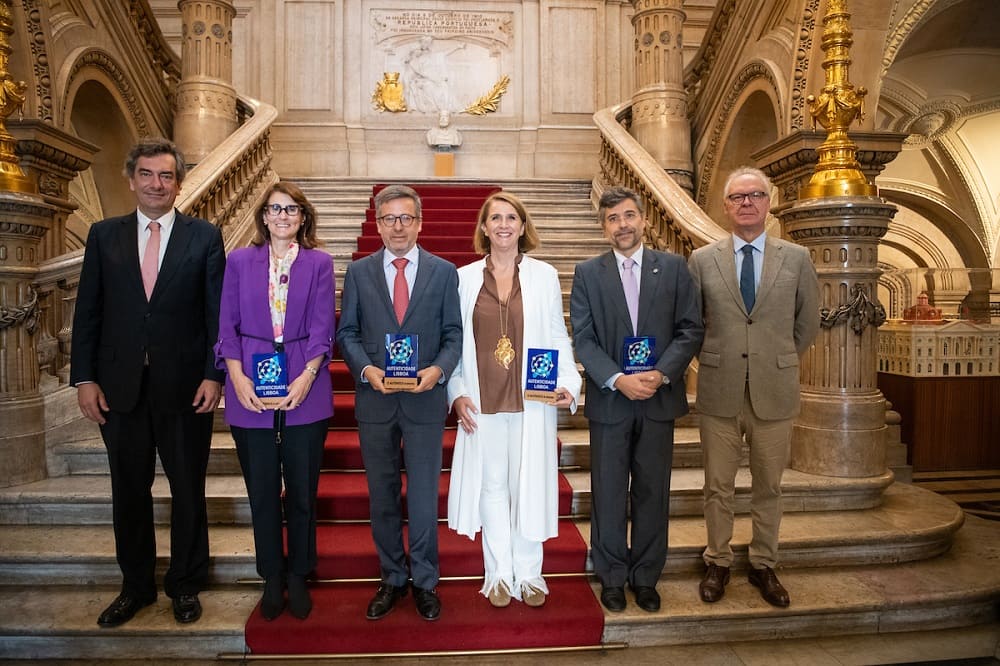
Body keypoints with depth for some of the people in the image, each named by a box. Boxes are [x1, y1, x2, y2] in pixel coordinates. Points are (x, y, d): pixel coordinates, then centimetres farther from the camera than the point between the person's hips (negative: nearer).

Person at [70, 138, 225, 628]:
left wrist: (213, 375, -10)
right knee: (129, 492, 14)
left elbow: (218, 312, -3)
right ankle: (136, 586, 32)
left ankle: (185, 585, 29)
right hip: (120, 386, 2)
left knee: (188, 490, 10)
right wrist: (84, 378, -1)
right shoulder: (104, 236, 7)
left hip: (185, 386, -2)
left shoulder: (204, 237, 0)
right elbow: (88, 311, 6)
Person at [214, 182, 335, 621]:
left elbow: (322, 329, -2)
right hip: (251, 392, 1)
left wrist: (306, 378, -14)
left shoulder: (319, 263, 4)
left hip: (304, 392, -1)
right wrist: (238, 378, -9)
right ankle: (272, 578, 27)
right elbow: (227, 326, 4)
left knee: (302, 490, 7)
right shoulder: (239, 261, 8)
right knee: (262, 491, 10)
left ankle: (298, 576, 26)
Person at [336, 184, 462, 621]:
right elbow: (347, 333, 5)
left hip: (425, 399, -1)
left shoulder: (444, 272, 3)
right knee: (382, 496, 13)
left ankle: (425, 582, 25)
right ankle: (393, 579, 31)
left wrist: (438, 369, -16)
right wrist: (367, 369, -13)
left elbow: (454, 334, 2)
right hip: (375, 399, 2)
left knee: (424, 495, 6)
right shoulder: (358, 272, 5)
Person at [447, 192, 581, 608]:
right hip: (483, 402, 1)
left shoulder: (544, 276, 4)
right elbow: (453, 341, 6)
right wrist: (457, 393, -3)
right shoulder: (465, 278, 5)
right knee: (492, 485, 10)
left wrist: (568, 382, -8)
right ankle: (499, 574, 25)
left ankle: (528, 573, 24)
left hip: (533, 402, 0)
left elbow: (558, 337, 5)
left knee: (529, 485, 6)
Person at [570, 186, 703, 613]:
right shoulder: (587, 274, 2)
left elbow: (690, 329, 0)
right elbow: (583, 339, -3)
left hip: (659, 399, 1)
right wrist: (618, 380, -16)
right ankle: (612, 577, 25)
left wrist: (661, 374, -14)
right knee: (609, 494, 8)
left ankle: (646, 578, 27)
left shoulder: (673, 268, 4)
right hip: (609, 401, 0)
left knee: (652, 492, 11)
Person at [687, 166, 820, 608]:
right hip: (719, 393, 0)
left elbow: (808, 322, 12)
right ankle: (718, 562, 28)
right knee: (718, 487, 10)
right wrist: (710, 360, 6)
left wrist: (779, 362, 11)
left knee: (768, 487, 13)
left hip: (774, 393, 1)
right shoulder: (702, 260, 2)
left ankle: (764, 565, 31)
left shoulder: (796, 258, 3)